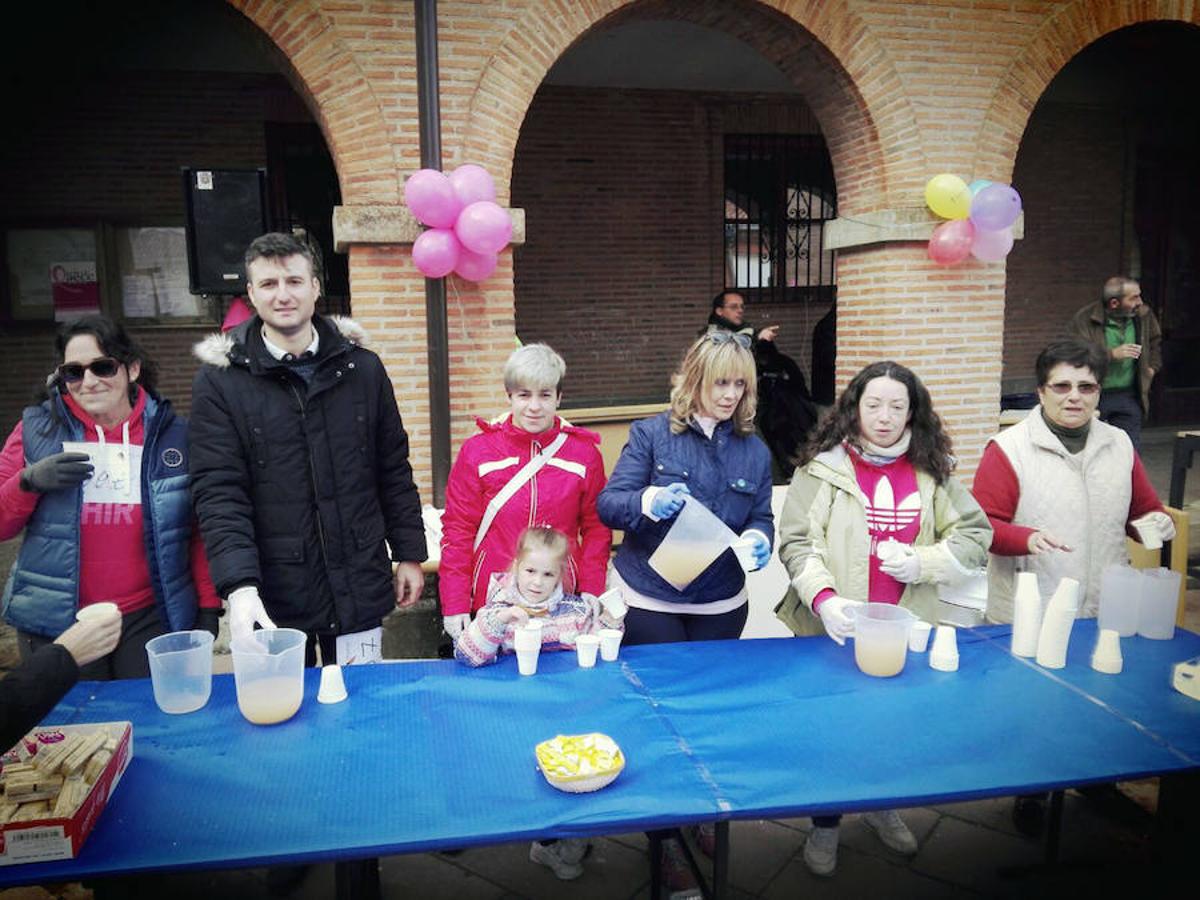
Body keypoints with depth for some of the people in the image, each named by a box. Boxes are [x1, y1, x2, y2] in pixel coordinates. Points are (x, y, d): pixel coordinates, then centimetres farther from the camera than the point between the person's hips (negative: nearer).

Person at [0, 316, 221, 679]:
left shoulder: (172, 433, 0)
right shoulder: (37, 429, 1)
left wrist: (209, 605, -1)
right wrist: (29, 481, -15)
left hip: (151, 621, 0)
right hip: (57, 625, 1)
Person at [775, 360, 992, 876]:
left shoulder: (932, 472, 2)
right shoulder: (823, 467, -8)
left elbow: (975, 535, 4)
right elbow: (796, 542, -12)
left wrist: (923, 562, -13)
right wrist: (823, 598, -26)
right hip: (834, 627, -3)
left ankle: (882, 806, 46)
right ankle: (824, 825, 32)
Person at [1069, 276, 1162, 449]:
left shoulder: (1144, 315, 5)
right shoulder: (1084, 319, -13)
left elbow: (1156, 341, 26)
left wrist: (1152, 367, 15)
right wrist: (1112, 354, -25)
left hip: (1129, 396, 4)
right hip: (1093, 397, -4)